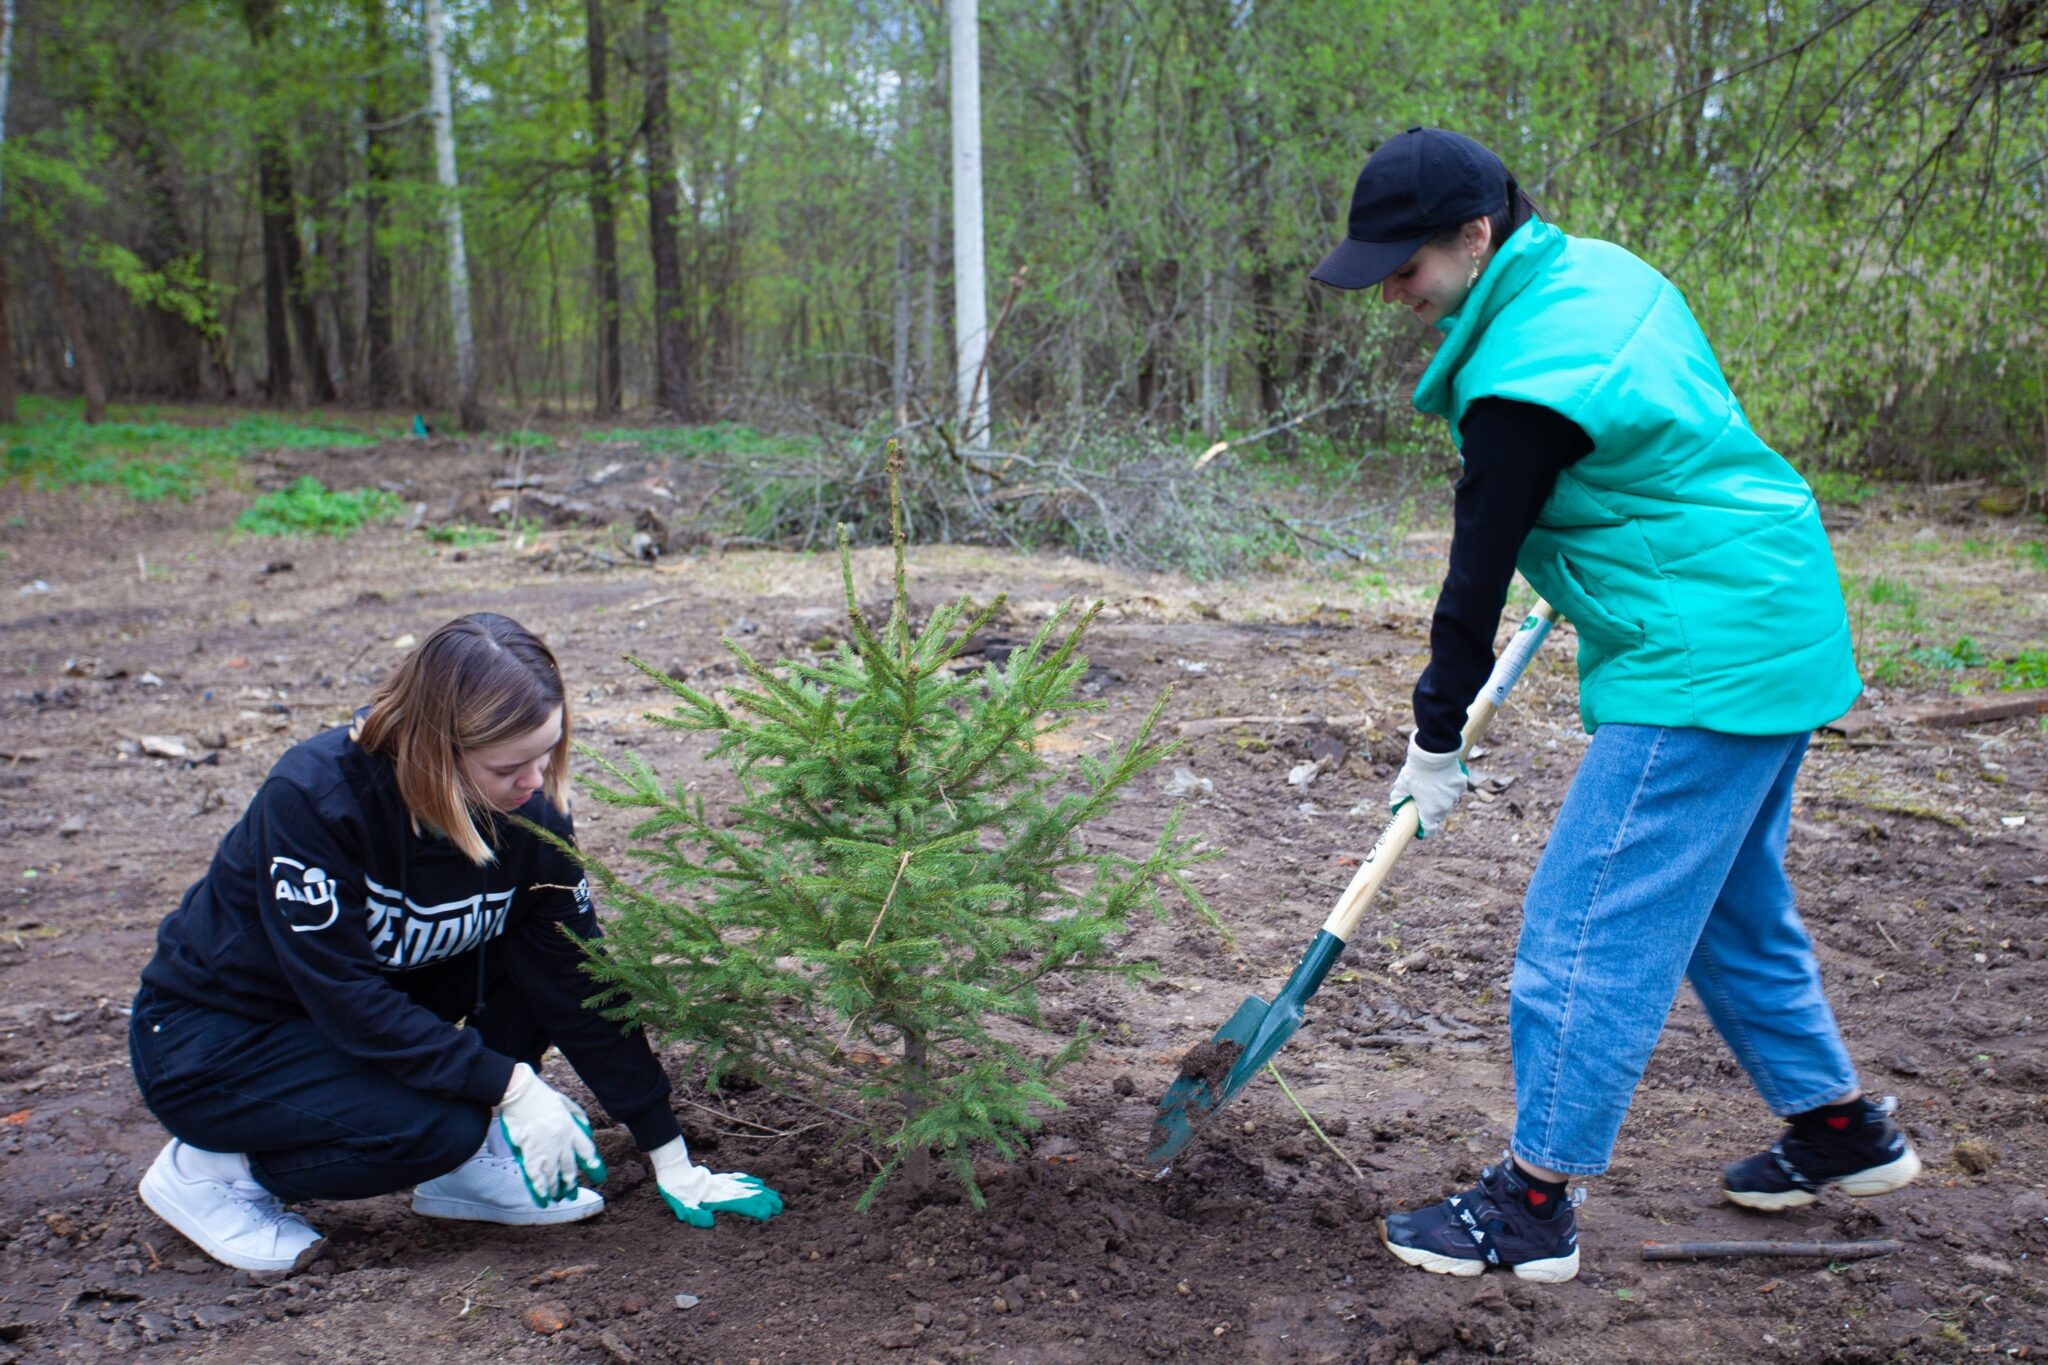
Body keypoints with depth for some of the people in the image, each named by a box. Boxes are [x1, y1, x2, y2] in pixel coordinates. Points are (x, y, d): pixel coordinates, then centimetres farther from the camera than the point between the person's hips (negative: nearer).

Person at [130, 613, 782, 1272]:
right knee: (441, 1125, -28)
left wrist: (671, 1158, -8)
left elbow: (577, 983, -9)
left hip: (376, 1004, 6)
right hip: (206, 1043, -5)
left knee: (535, 945, -15)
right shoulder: (312, 796, -30)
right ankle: (212, 1167, -4)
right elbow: (343, 996, -29)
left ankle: (473, 1165, -1)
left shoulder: (528, 812, -14)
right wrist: (508, 1083, -30)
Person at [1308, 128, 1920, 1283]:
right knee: (1732, 899, 22)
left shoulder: (1523, 384, -23)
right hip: (1782, 626, 11)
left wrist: (1438, 742, -4)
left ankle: (1534, 1206, 4)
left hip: (1705, 665, -11)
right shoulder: (1599, 268, 7)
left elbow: (1478, 577, -16)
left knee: (1592, 923, -5)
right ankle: (1845, 1130, 36)